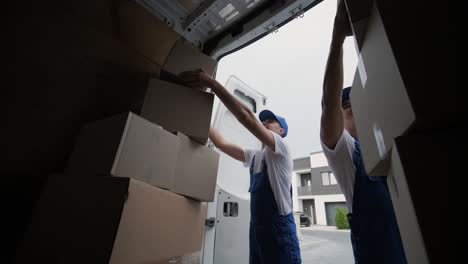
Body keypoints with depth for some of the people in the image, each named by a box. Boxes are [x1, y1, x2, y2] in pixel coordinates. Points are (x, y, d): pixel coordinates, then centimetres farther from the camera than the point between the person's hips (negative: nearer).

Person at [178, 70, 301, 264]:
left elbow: (246, 116, -22)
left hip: (280, 230, -7)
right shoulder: (254, 156, 13)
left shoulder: (282, 148, -9)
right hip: (256, 229, 7)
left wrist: (212, 83, -23)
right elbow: (221, 143, 9)